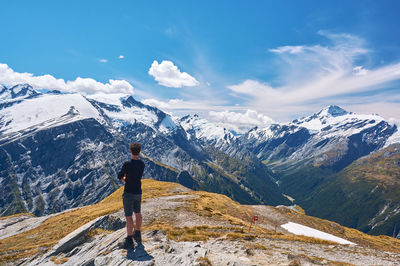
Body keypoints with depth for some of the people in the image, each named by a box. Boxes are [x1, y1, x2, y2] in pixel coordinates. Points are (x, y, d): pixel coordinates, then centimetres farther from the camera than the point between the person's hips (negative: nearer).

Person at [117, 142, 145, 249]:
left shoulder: (127, 164, -21)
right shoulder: (142, 164, -2)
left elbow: (119, 176, -8)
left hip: (129, 193, -6)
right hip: (138, 192, 6)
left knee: (128, 216, 1)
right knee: (138, 213, 20)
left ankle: (129, 240, 7)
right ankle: (137, 235, 34)